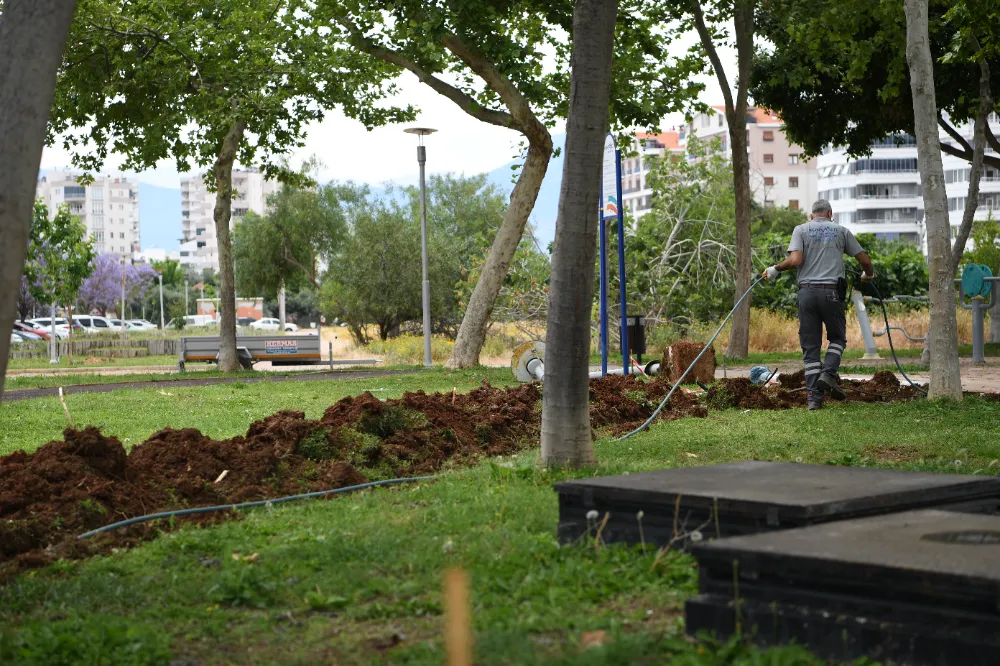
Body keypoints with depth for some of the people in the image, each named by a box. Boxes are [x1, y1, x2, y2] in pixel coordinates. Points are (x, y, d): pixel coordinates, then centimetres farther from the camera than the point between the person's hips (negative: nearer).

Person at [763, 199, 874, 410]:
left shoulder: (801, 230, 8)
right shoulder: (841, 231, 12)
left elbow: (795, 260, -8)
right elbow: (864, 260, 13)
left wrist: (775, 269, 7)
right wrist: (868, 274, 34)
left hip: (807, 291, 0)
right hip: (831, 292, 0)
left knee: (810, 347, 5)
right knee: (837, 338, 18)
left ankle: (815, 397, 0)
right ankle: (829, 373, -8)